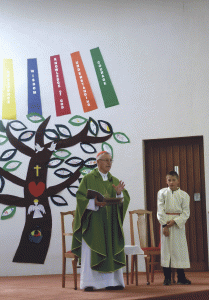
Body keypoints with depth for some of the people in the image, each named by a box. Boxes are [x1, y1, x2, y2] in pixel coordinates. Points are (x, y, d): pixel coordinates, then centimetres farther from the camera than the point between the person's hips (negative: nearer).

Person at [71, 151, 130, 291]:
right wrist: (94, 202, -21)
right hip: (93, 222, -5)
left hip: (110, 223, 5)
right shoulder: (88, 179, 2)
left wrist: (119, 193, -14)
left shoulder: (115, 181, 15)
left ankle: (111, 282, 7)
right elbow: (80, 197, -6)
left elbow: (126, 198, 7)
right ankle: (89, 283, -5)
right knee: (91, 251, -7)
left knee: (111, 252, 2)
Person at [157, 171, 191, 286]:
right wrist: (164, 225, -10)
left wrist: (174, 221, -13)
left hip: (178, 223, 0)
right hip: (165, 222, 0)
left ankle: (181, 277, 6)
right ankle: (167, 277, 4)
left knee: (180, 248, -1)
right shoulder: (162, 193, 6)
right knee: (166, 248, -1)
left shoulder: (184, 195, 5)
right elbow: (160, 210, 1)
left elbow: (186, 212, 0)